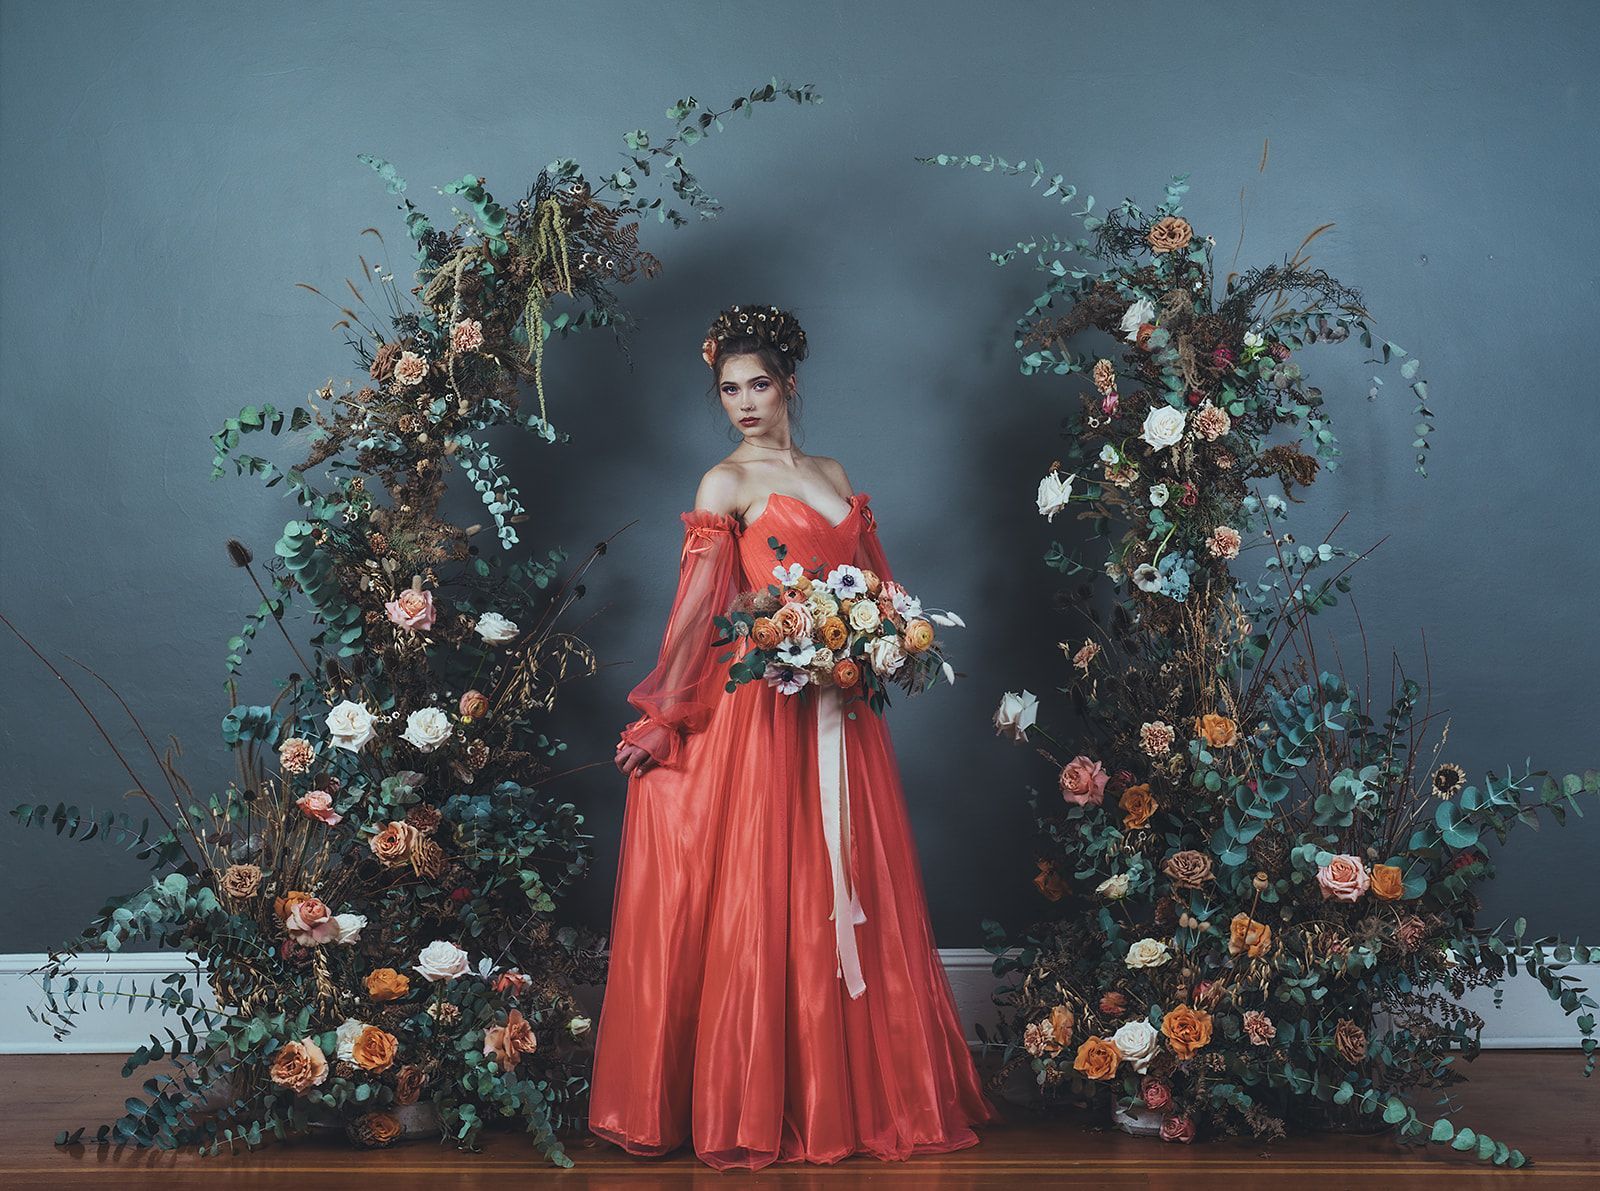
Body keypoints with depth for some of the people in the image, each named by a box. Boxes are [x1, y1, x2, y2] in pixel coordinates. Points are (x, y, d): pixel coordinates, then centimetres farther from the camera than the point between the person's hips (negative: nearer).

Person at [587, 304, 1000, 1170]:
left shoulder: (832, 475, 16)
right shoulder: (726, 483, -2)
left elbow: (871, 587, 19)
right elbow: (696, 612, -7)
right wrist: (660, 721, -8)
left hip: (841, 711, 6)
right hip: (765, 707, -6)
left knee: (853, 895, 8)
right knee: (764, 904, -3)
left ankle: (862, 1090, 19)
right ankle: (763, 1108, 7)